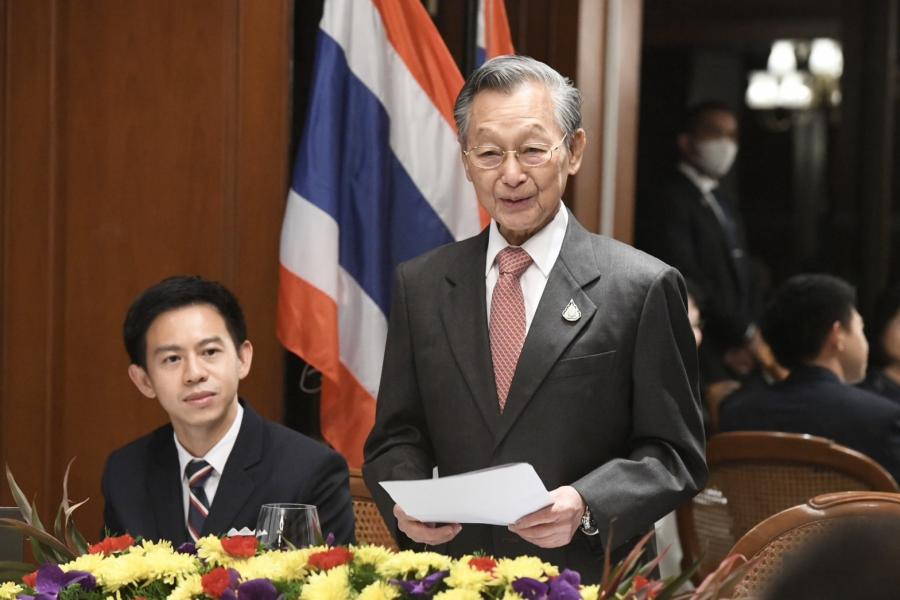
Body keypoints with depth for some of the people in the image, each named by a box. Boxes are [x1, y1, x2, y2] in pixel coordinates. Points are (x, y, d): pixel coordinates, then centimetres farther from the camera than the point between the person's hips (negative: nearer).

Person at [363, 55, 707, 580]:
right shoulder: (420, 286, 11)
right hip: (455, 575, 4)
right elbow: (396, 437, 15)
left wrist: (587, 506, -15)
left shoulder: (643, 288, -1)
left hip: (588, 580, -4)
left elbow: (675, 456, 0)